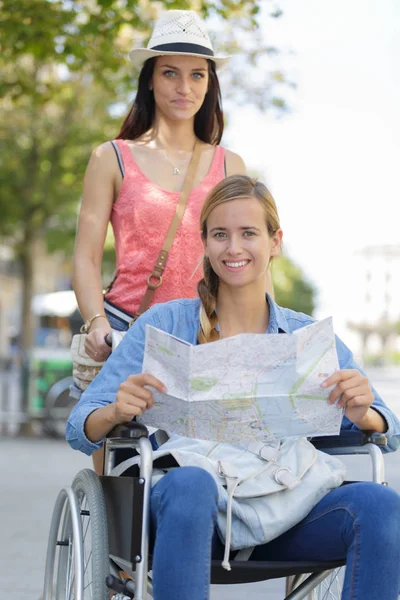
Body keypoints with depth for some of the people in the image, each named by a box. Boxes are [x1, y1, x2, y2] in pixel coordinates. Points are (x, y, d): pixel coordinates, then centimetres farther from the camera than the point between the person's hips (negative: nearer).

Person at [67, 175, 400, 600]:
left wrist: (361, 414, -15)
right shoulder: (164, 324, 11)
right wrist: (115, 413, -20)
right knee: (189, 483, -38)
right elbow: (80, 430, 4)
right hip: (189, 502, -2)